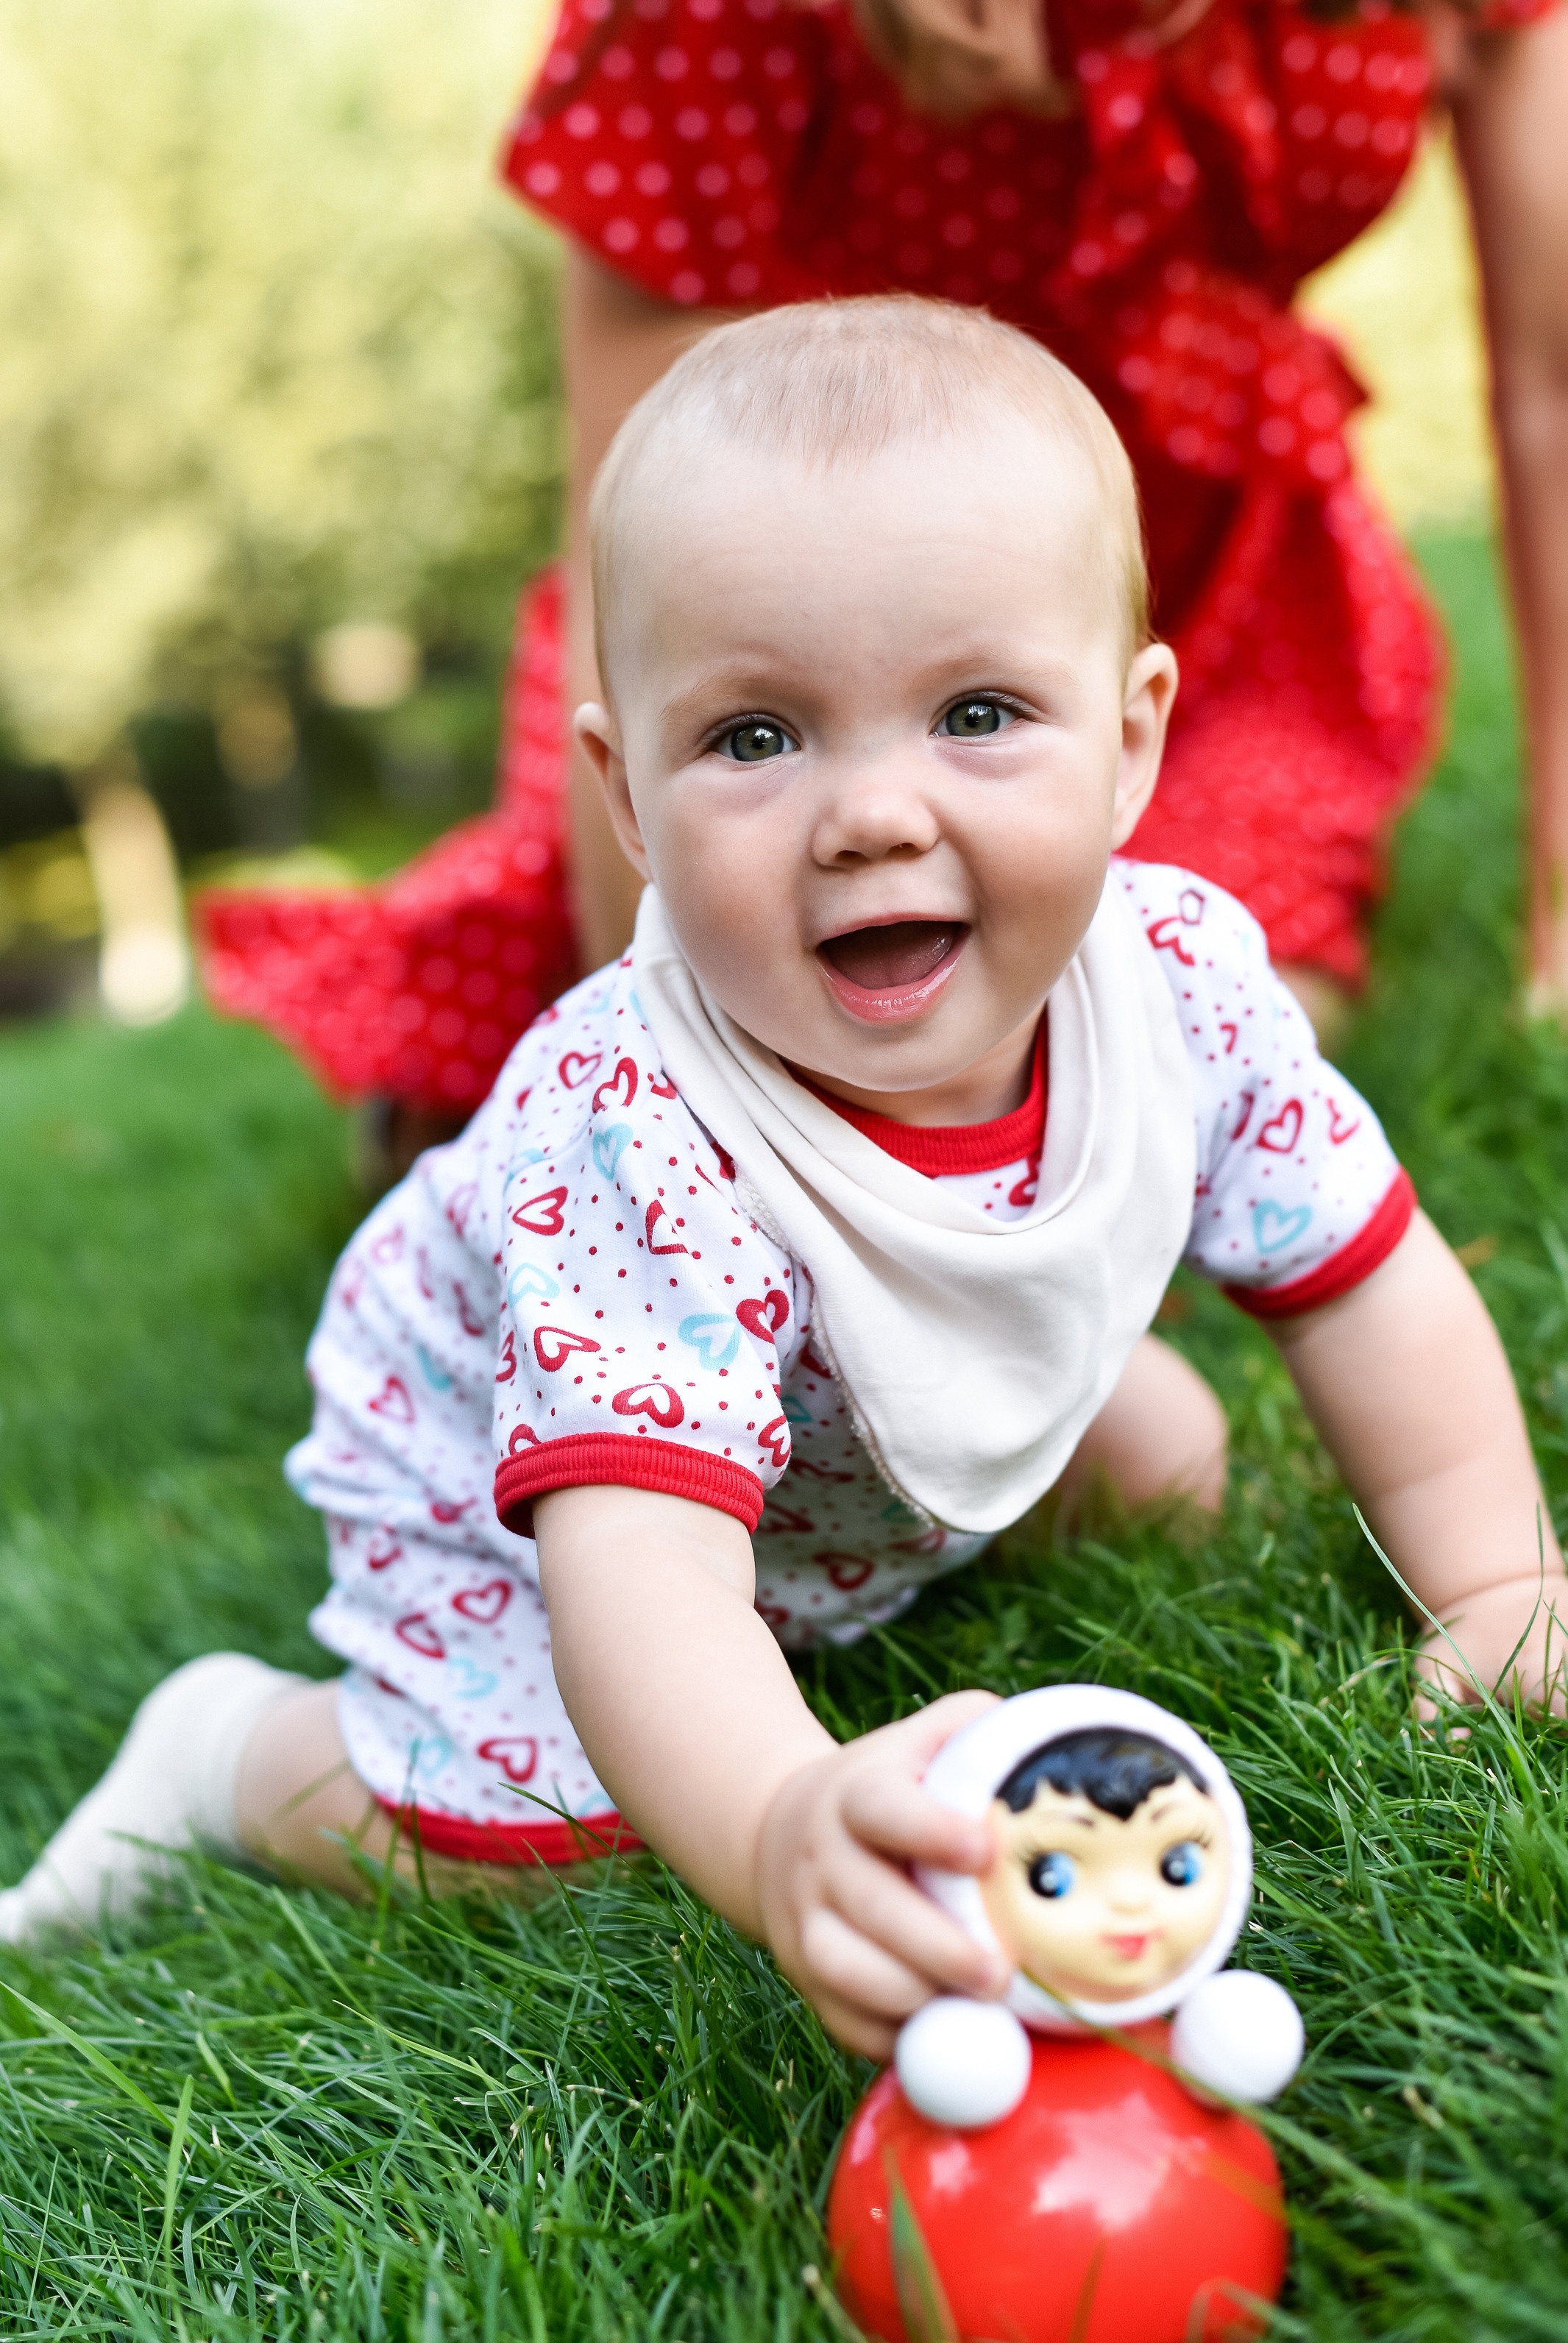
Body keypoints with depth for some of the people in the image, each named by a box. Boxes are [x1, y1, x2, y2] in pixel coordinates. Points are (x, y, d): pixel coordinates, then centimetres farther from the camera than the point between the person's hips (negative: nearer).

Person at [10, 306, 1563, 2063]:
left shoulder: (1180, 976, -28)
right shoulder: (637, 1143, -46)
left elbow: (1365, 1284, -12)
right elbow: (635, 1566, -56)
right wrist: (782, 1830, -75)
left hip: (908, 1426, 6)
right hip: (502, 1485, -5)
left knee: (1170, 1467, 12)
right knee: (522, 1822, -16)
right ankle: (232, 1750, 14)